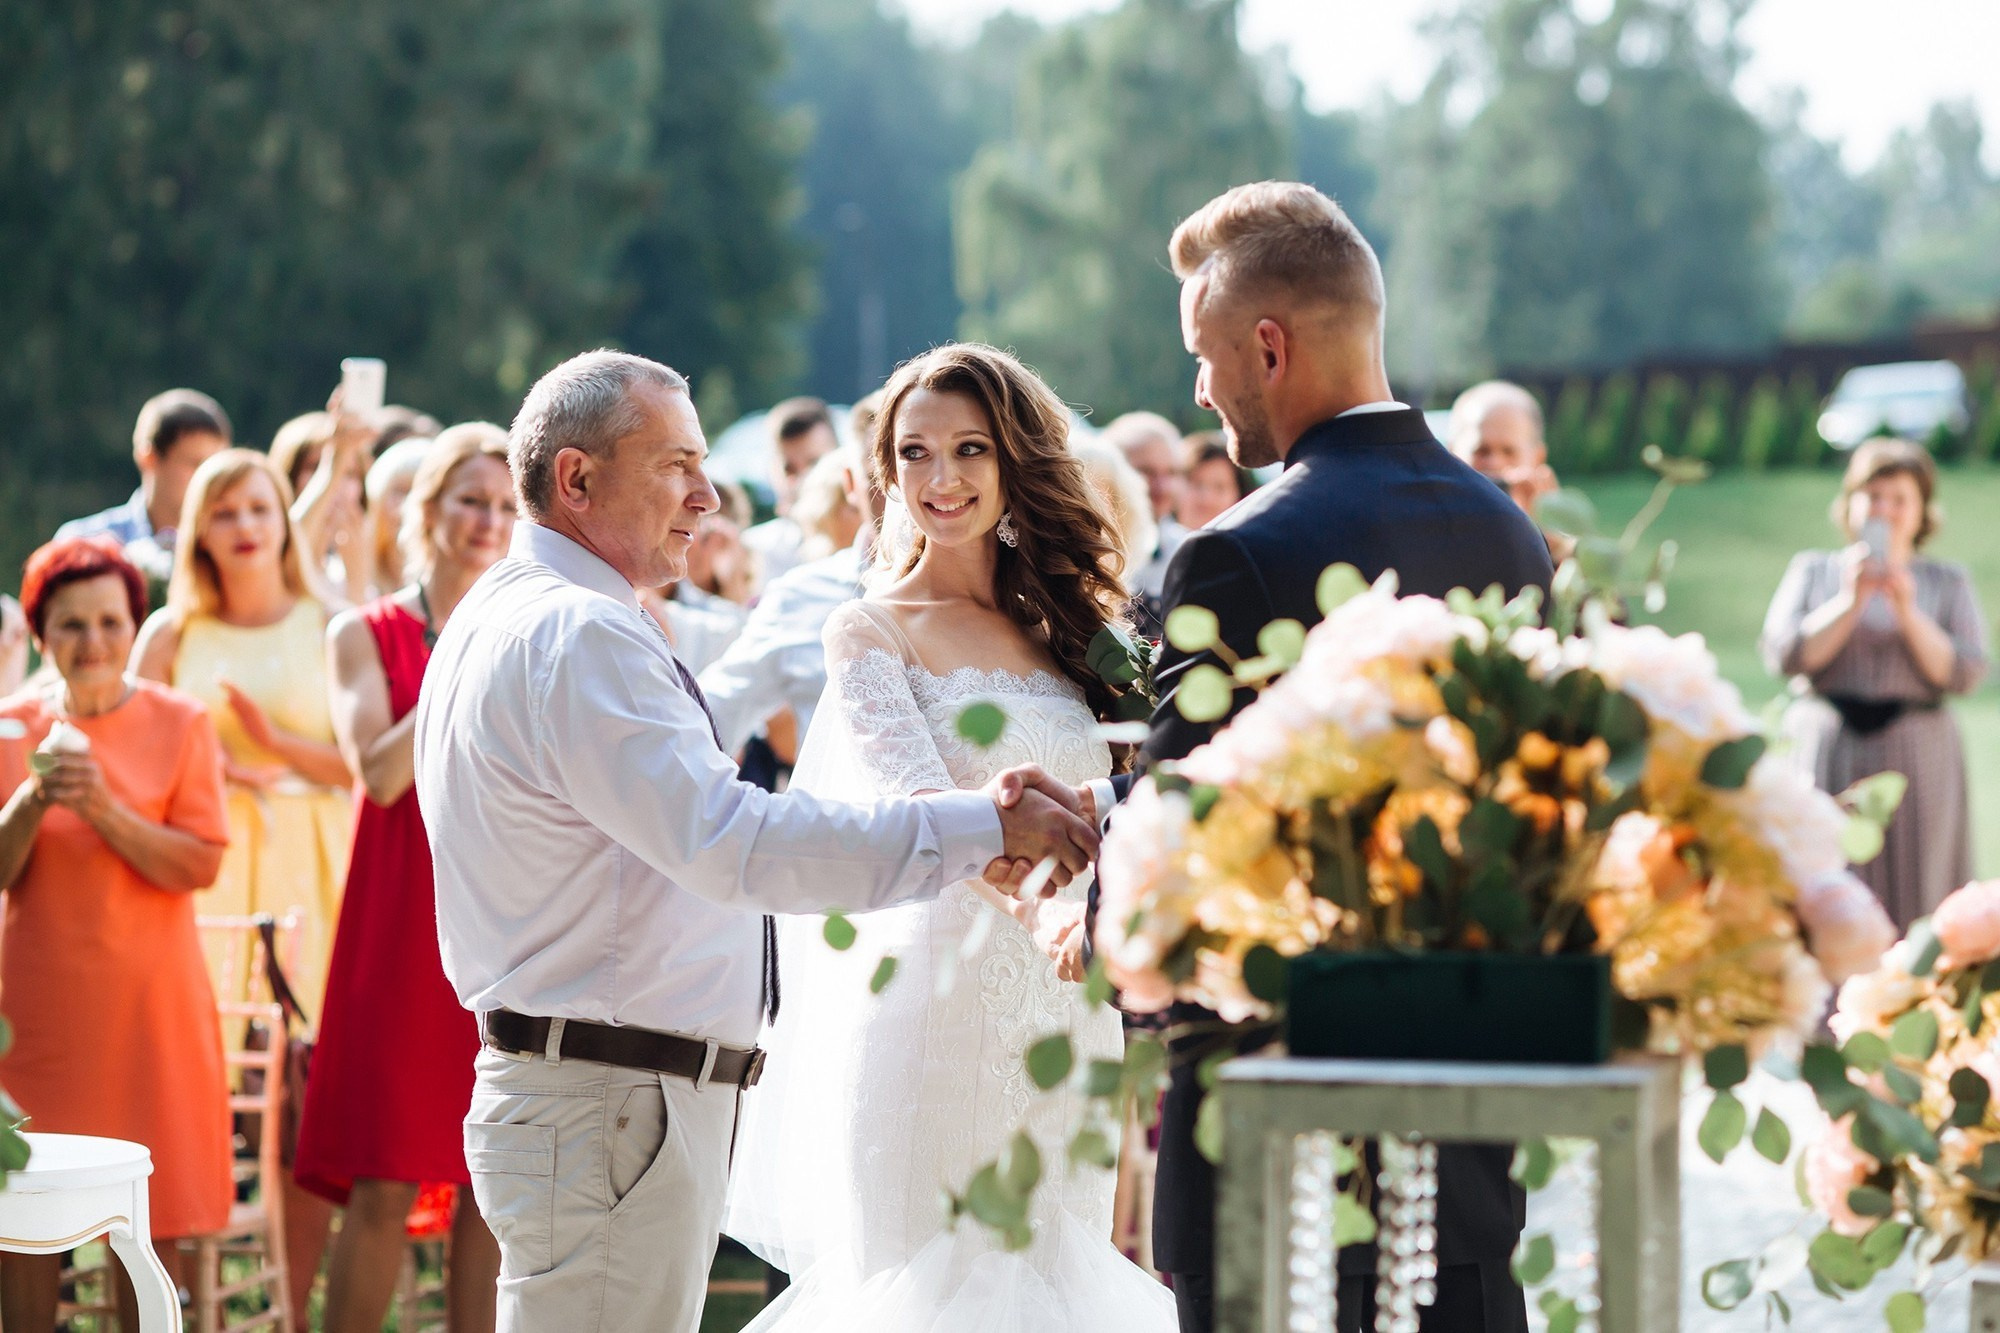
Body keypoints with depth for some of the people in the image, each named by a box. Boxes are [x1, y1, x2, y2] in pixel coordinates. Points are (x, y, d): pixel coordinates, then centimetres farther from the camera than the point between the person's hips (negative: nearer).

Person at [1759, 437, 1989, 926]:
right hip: (1823, 751, 0)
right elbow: (1784, 655, -1)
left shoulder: (1948, 582, 12)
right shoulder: (1812, 570, 12)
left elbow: (1964, 673, 0)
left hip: (1915, 758, 0)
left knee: (1912, 910, -5)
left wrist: (1908, 613, -11)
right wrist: (1850, 602, -10)